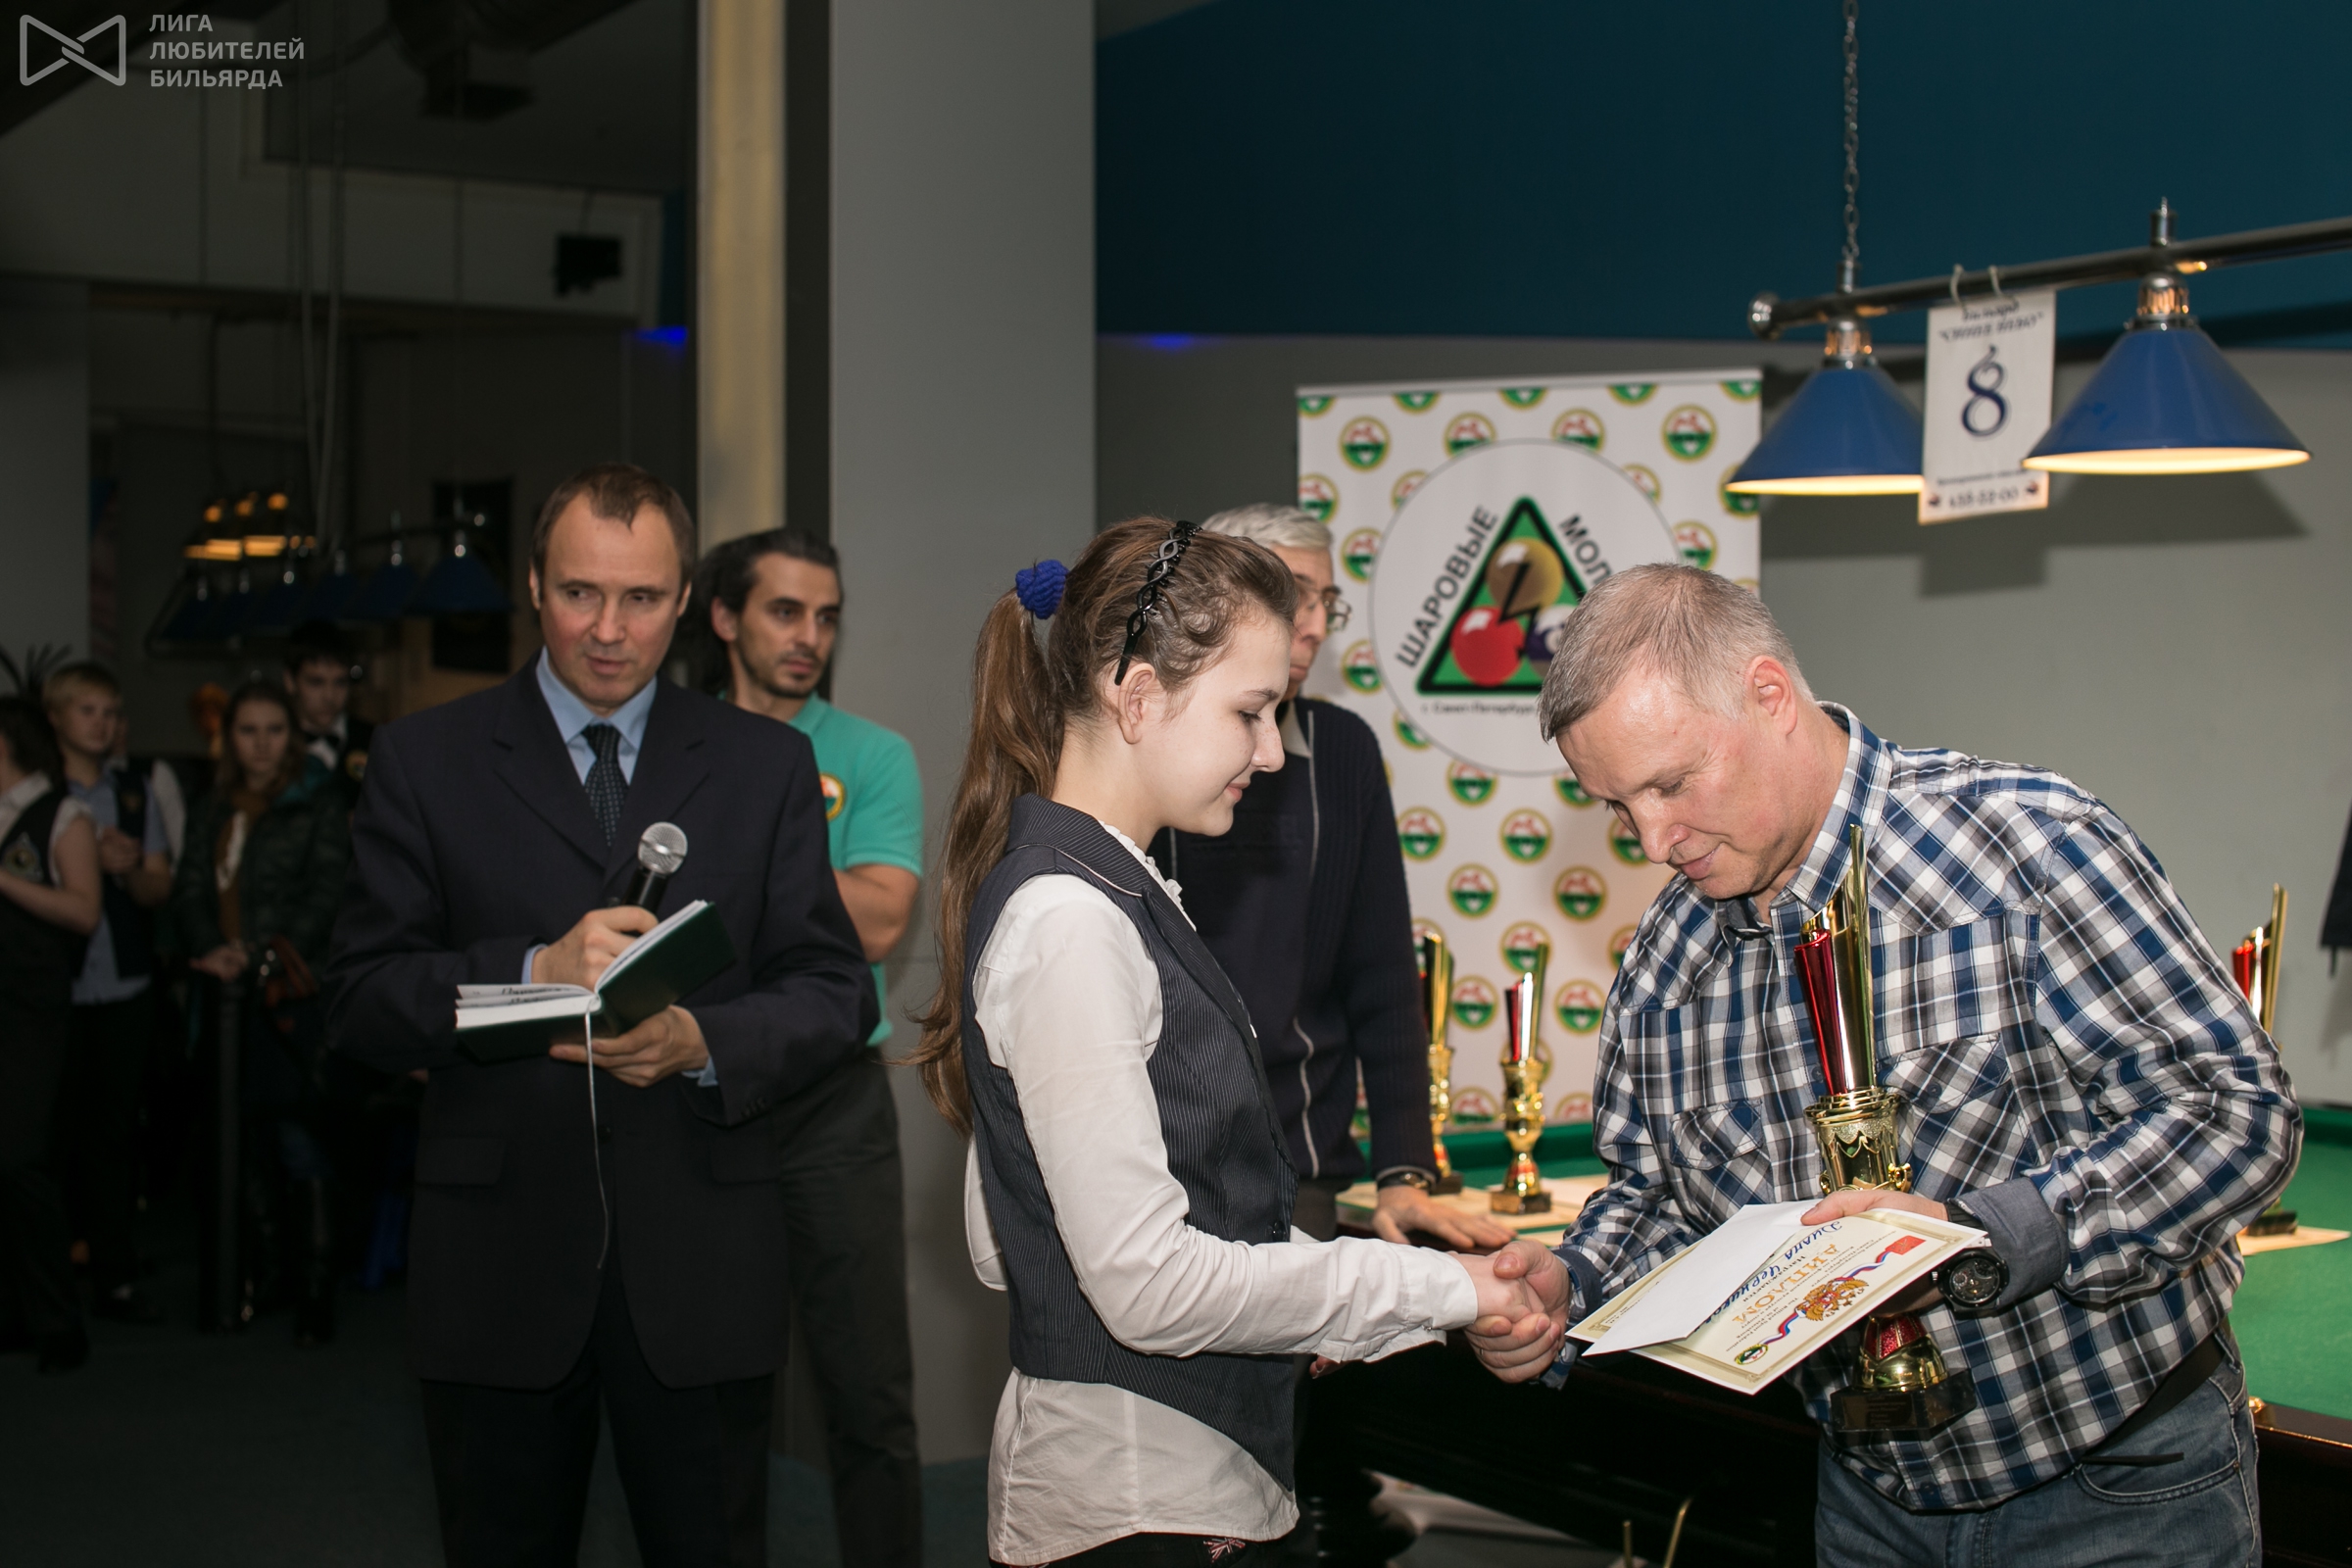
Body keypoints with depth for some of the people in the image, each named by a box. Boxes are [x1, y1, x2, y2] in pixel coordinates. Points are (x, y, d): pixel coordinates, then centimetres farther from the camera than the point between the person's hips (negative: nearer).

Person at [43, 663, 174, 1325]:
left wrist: (130, 868, -11)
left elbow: (159, 889, 10)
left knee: (115, 1131, 5)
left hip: (124, 988, 3)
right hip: (53, 988, -3)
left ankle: (115, 1275, 11)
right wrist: (92, 859, -16)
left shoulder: (136, 792, 11)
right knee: (54, 1132, 0)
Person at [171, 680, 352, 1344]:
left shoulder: (317, 802, 1)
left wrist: (263, 956, -14)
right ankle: (258, 1278, 16)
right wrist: (213, 949, -9)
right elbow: (190, 892, 10)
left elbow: (325, 893, -6)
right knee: (249, 1144, 6)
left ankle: (316, 1295, -7)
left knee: (301, 1146, -10)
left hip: (295, 996, -5)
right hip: (232, 1000, 5)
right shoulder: (212, 809, 17)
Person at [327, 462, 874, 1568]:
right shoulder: (427, 760, 4)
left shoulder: (767, 763, 8)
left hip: (701, 1268, 1)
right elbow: (361, 1001, -2)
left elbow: (834, 990, 3)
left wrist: (702, 1043, -17)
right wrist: (536, 972, -19)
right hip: (498, 1259, 0)